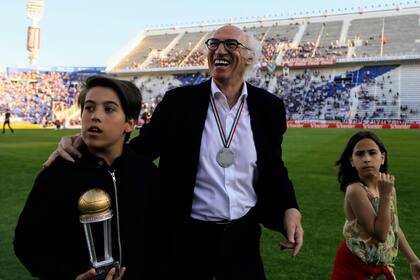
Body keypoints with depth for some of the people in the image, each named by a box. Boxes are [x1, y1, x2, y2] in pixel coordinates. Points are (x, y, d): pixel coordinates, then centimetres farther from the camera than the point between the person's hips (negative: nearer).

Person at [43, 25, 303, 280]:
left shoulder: (269, 106, -1)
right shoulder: (179, 101, -6)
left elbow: (274, 166, 7)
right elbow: (142, 149, -6)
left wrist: (290, 209, -7)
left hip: (243, 235, 2)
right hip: (187, 237, -1)